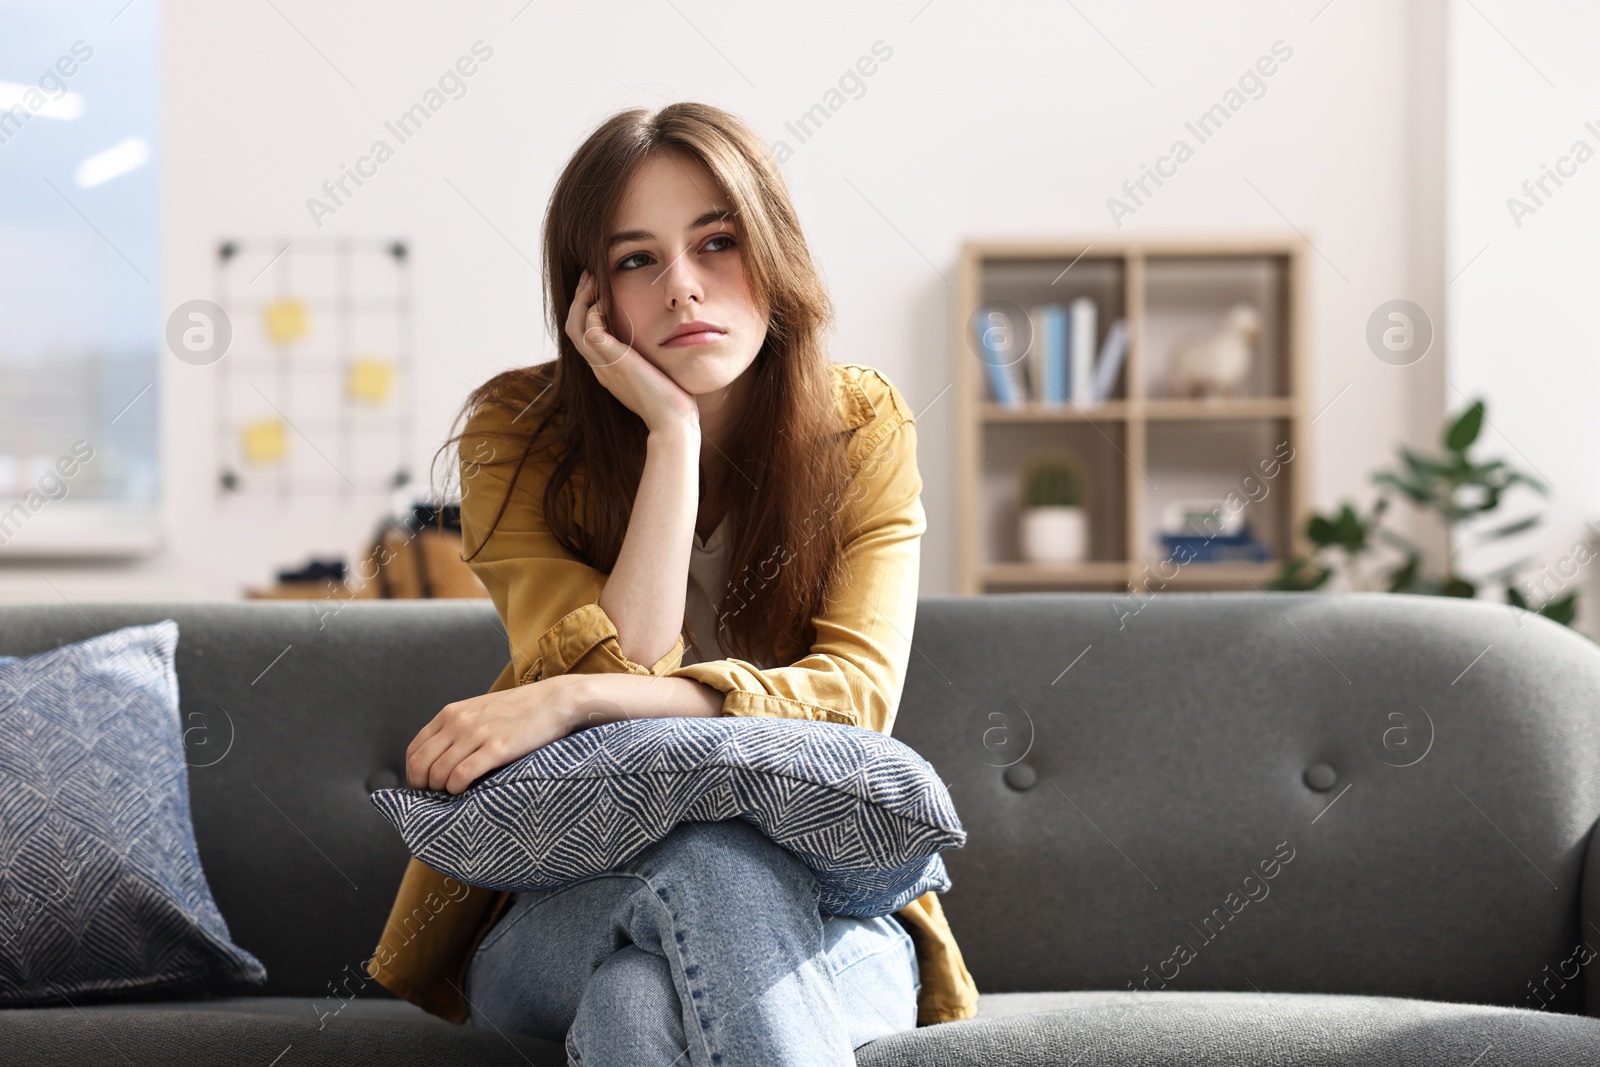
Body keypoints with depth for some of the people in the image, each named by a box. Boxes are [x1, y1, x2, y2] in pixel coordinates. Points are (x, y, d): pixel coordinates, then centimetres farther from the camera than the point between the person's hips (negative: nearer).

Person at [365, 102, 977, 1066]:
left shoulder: (861, 425, -3)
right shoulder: (519, 435, -6)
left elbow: (858, 693, -16)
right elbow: (623, 668, -18)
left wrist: (572, 700, -29)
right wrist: (674, 434, -21)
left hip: (818, 919, 0)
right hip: (561, 920, 1)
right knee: (704, 857, -37)